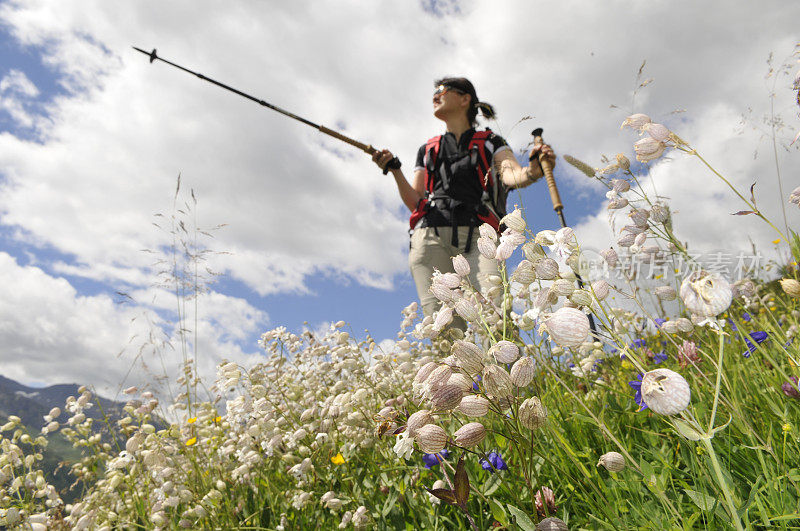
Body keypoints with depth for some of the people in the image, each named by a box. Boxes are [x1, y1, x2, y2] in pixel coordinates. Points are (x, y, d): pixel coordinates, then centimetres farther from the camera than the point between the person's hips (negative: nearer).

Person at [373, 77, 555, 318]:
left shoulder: (490, 142, 22)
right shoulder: (427, 150, 30)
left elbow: (512, 175, 1)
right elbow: (414, 202, 21)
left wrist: (533, 170, -21)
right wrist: (394, 170, 6)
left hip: (478, 235, -2)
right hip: (430, 235, 2)